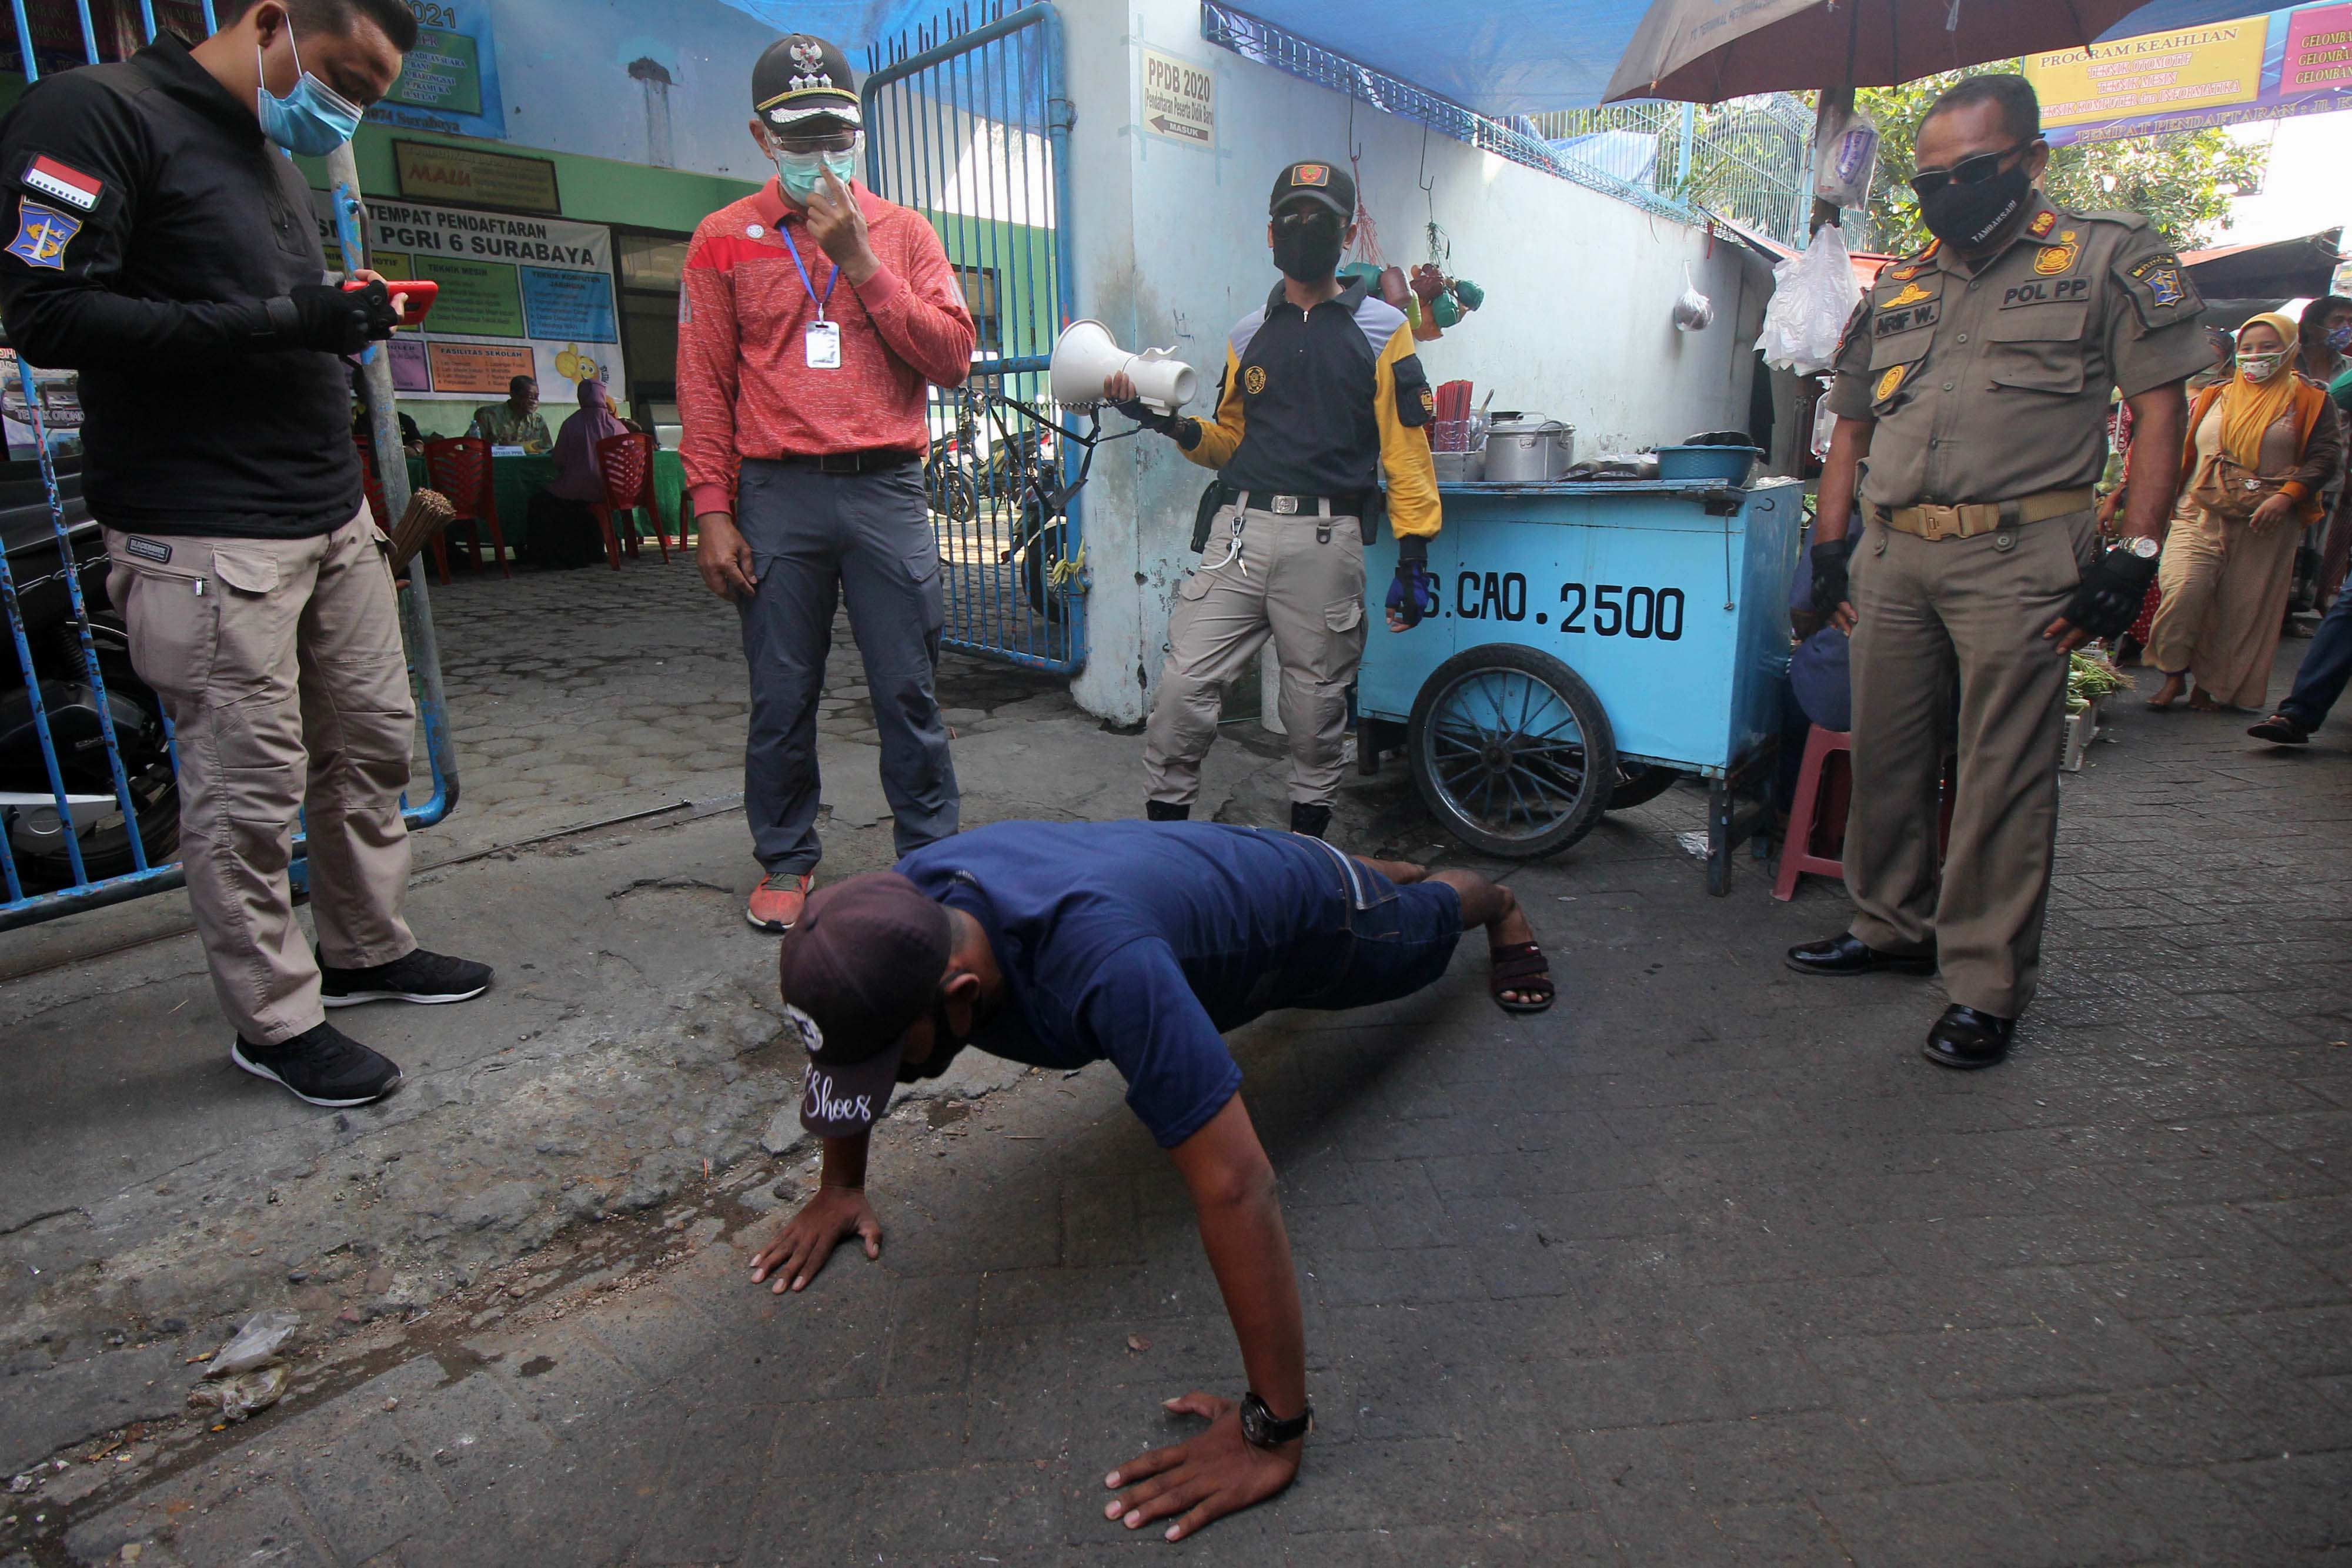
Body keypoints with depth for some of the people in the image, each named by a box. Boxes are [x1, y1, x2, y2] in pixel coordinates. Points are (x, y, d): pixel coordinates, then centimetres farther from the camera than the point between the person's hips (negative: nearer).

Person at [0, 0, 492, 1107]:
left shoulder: (273, 155, 21)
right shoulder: (97, 115, -6)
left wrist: (344, 320, 6)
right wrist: (278, 322, -19)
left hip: (332, 518, 9)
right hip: (209, 541, -9)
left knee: (372, 744, 13)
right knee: (249, 788, -3)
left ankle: (365, 950, 30)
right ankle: (275, 1021, 12)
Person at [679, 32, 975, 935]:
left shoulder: (903, 231, 12)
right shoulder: (724, 240, 11)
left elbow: (953, 357, 0)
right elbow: (704, 386, 7)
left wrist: (861, 262, -7)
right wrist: (711, 512, -1)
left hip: (887, 493, 0)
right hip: (777, 497, 1)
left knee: (908, 691, 2)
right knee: (781, 696, 5)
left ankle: (931, 853, 16)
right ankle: (785, 860, 21)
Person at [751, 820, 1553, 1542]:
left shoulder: (1101, 966, -54)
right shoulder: (897, 908, -33)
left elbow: (1235, 1187, -51)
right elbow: (847, 1043, -10)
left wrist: (1273, 1431, -44)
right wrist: (840, 1184, -6)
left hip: (1301, 908, -5)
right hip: (1202, 864, 6)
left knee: (1415, 927, 30)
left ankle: (1493, 900, 65)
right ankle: (1398, 868, 73)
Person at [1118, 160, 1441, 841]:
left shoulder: (1380, 330, 7)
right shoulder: (1249, 334, 19)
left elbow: (1407, 451, 2)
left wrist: (1414, 556, -5)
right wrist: (1171, 423, 3)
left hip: (1327, 539, -3)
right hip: (1239, 530, 3)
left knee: (1317, 707, 5)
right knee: (1182, 688, -6)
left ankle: (1306, 843, 22)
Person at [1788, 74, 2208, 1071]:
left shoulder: (2108, 257, 6)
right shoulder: (1893, 290, 19)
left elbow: (2159, 407, 1)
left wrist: (2135, 556, -9)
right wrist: (1829, 547, 11)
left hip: (2019, 555, -5)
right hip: (1891, 557, 5)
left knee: (2003, 778, -3)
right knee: (1883, 756, 9)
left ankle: (1987, 986, 7)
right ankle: (1892, 926, 26)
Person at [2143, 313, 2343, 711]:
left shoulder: (2308, 402, 6)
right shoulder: (2213, 398, 14)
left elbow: (2326, 458, -1)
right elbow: (2184, 452, 19)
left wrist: (2285, 497, -16)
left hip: (2266, 524, -1)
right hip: (2203, 515, 1)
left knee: (2244, 608, 1)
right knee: (2182, 591, -17)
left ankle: (2211, 686, 12)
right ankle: (2174, 675, -2)